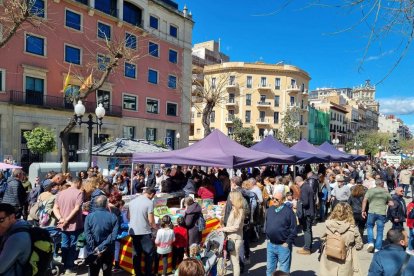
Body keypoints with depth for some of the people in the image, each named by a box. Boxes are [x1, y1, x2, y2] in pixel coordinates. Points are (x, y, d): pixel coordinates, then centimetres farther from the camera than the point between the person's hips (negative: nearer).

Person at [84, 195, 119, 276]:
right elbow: (114, 235, -17)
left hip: (93, 251, 1)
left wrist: (95, 249, -14)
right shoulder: (113, 217, -9)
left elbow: (87, 235, -15)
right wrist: (101, 247, -16)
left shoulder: (89, 216, -7)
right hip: (108, 251, 0)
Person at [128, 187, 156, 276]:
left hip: (133, 231, 6)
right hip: (144, 232, -6)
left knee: (136, 253, 15)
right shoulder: (149, 203, -13)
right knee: (149, 253, 7)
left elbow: (128, 216, 15)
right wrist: (155, 227, 7)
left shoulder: (132, 201, 7)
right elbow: (151, 220, -12)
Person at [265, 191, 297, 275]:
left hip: (283, 246, -5)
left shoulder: (288, 211, -13)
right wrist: (267, 238, 8)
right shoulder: (270, 209, 4)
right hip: (270, 245, 5)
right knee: (270, 269, 17)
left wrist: (287, 243, -12)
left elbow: (293, 229, -11)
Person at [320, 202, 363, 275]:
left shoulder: (328, 225, -14)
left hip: (329, 260, 1)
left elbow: (323, 239, -2)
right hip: (344, 262, -1)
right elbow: (359, 245, -6)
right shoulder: (352, 228, -17)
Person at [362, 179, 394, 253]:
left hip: (372, 212, 0)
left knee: (370, 226, 22)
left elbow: (364, 200, -5)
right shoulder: (386, 192, 5)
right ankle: (377, 248, 12)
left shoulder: (370, 190, 2)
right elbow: (391, 204, 6)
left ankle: (371, 242, 8)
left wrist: (363, 211, 1)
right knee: (380, 231, 10)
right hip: (382, 213, 0)